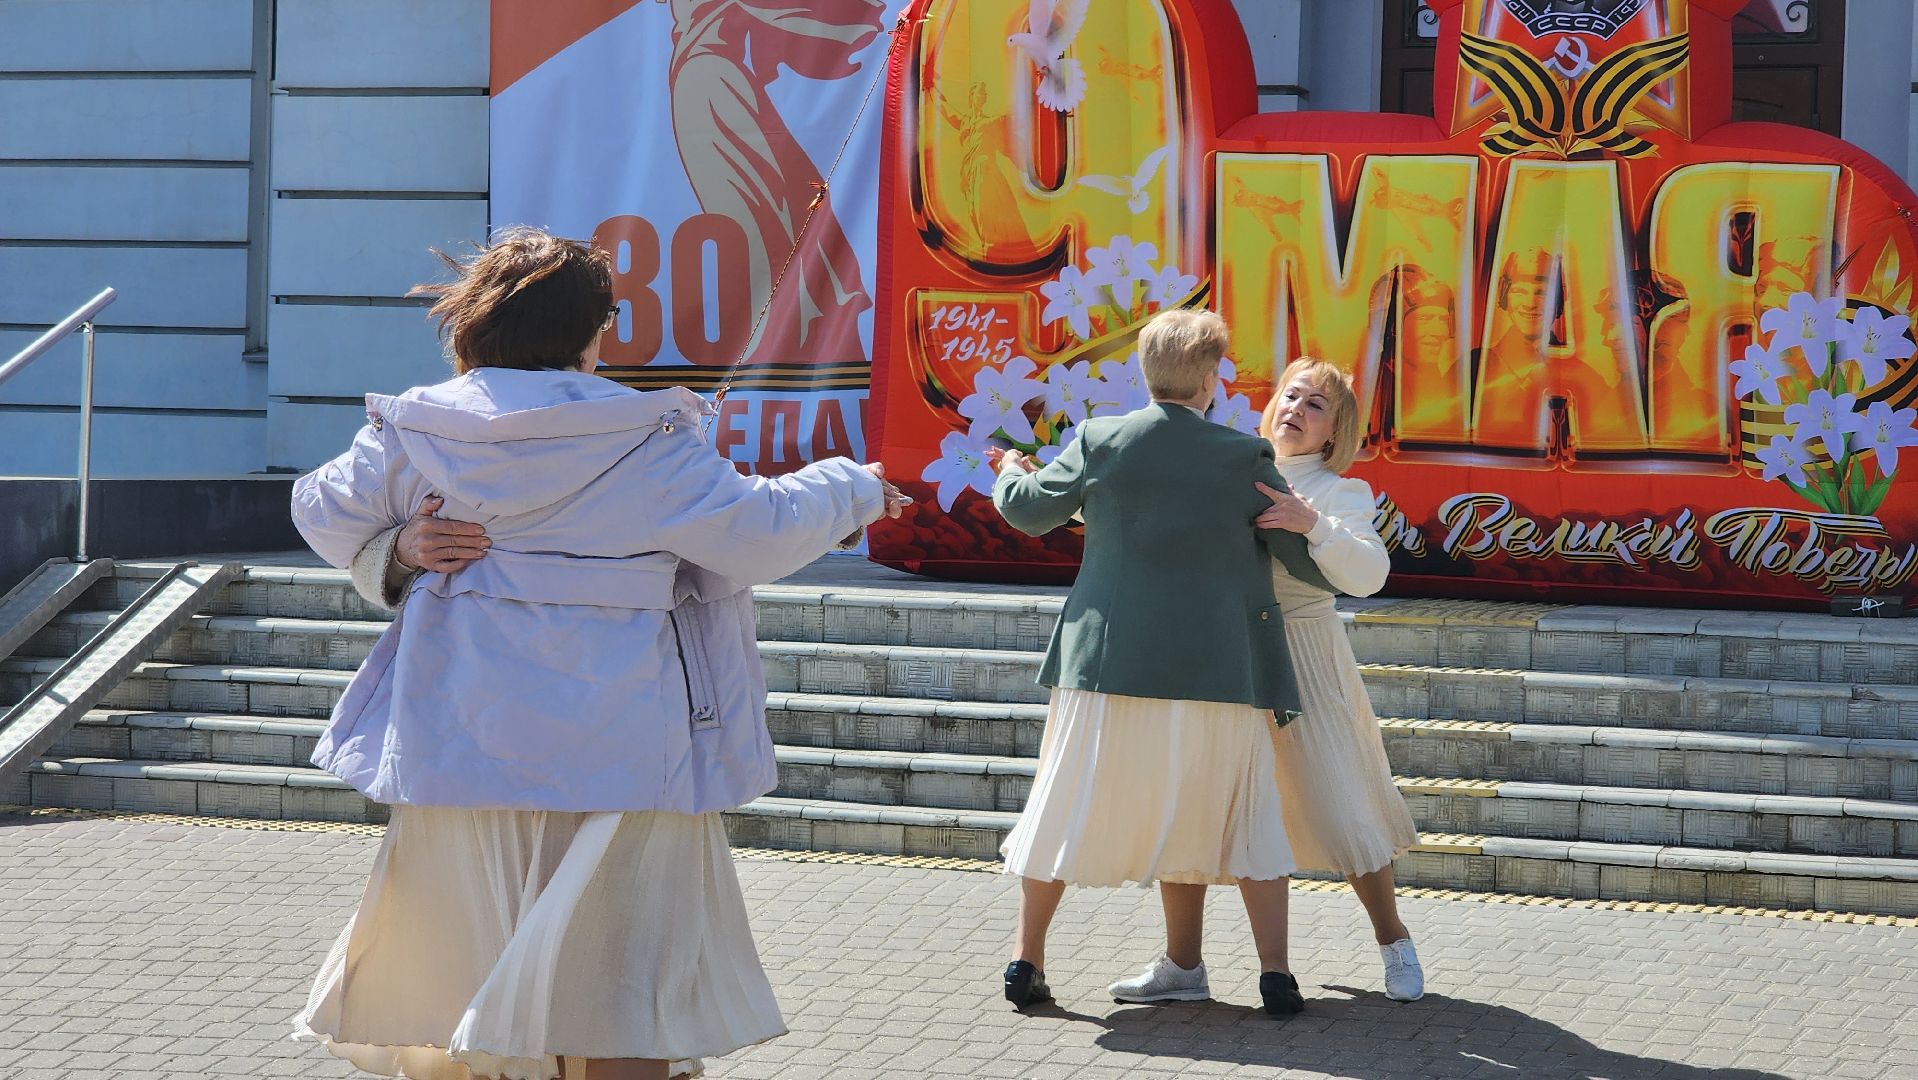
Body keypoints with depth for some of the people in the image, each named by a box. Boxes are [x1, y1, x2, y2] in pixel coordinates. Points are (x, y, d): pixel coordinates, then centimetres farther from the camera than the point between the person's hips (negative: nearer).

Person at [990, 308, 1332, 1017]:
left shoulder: (1100, 441, -2)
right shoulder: (1245, 456, -4)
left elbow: (1029, 510, 11)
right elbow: (1305, 556, 2)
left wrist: (1011, 475, 33)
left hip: (1110, 665, 1)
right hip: (1218, 668, 0)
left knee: (1069, 812, 12)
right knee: (1243, 818, 11)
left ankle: (1027, 961, 17)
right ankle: (1276, 975, 6)